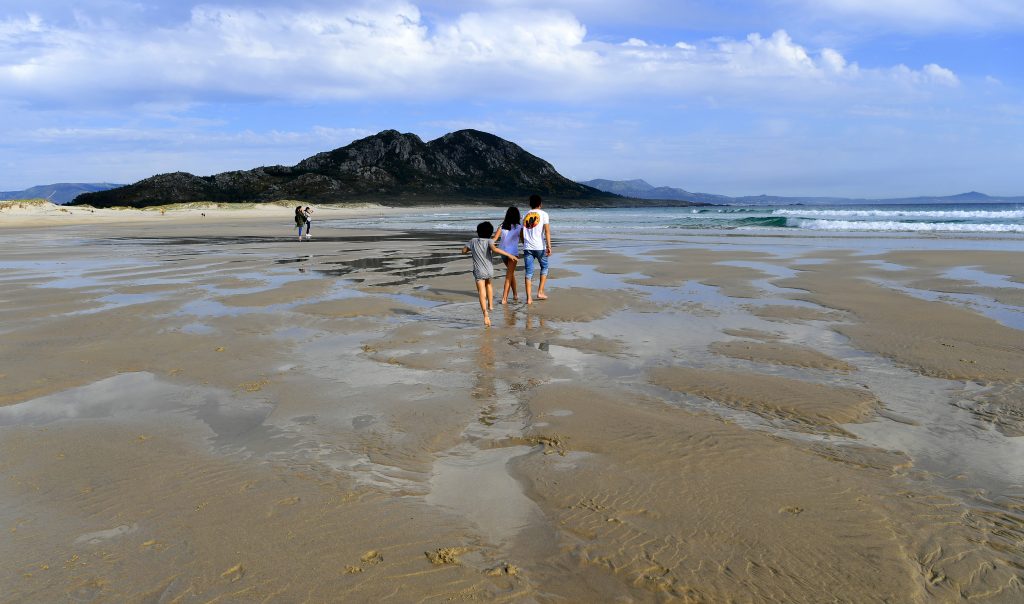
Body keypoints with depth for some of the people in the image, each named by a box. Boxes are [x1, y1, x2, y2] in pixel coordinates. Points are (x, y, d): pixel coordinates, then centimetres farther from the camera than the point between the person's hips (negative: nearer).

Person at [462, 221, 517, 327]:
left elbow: (464, 251, 11)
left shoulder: (473, 241, 3)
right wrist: (508, 254, -24)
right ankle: (490, 305, 34)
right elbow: (494, 249, -26)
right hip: (489, 271, 1)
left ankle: (486, 314, -26)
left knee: (482, 293, -7)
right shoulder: (489, 241, -6)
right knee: (488, 284, 33)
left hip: (479, 271, -1)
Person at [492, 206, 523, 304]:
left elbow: (494, 239, -12)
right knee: (509, 276, 1)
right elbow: (523, 241, 2)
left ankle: (515, 295, 33)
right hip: (513, 253, -4)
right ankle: (504, 298, -6)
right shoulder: (519, 227, -9)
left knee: (511, 273, 23)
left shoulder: (502, 226, -3)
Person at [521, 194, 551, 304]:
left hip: (527, 247, 3)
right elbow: (547, 231, -10)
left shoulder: (525, 215, 14)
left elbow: (522, 234, 17)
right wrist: (549, 246, -12)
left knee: (529, 272, 4)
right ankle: (540, 292, 14)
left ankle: (529, 298, 2)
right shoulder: (543, 214, 1)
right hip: (540, 247, -3)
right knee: (544, 267, 18)